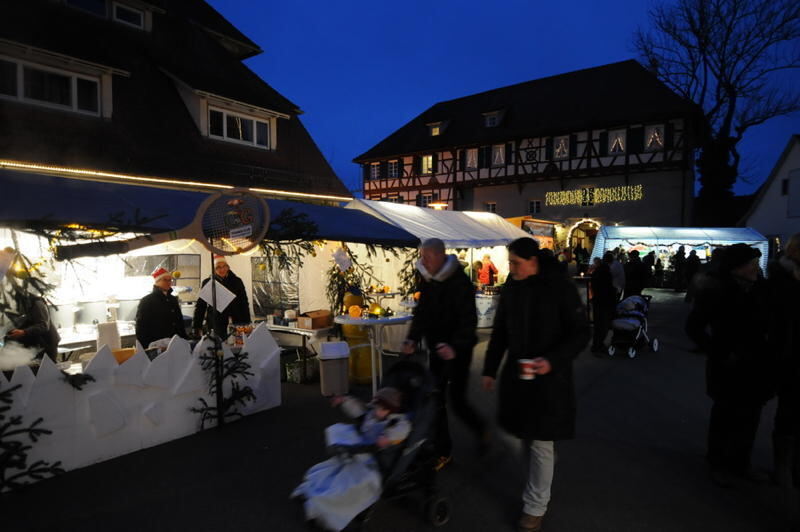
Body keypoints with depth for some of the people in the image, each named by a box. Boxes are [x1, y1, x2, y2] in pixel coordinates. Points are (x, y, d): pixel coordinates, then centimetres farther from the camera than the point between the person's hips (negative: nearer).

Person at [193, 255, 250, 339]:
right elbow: (200, 306, 9)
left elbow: (244, 304, 9)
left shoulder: (237, 281, 7)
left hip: (235, 325, 0)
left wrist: (247, 325, 3)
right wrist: (197, 326, 4)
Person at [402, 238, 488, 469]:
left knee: (456, 400, 0)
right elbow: (421, 313, 8)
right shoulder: (427, 281, 4)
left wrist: (455, 347, -35)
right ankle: (442, 451, 24)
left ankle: (481, 430, 32)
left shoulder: (460, 283, -19)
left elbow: (469, 320, -22)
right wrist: (413, 339, -7)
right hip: (436, 349, 7)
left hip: (457, 351, -7)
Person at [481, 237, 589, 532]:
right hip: (516, 373, 5)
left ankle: (535, 506, 21)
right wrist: (490, 369, 9)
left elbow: (581, 333, -11)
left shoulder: (560, 287, -14)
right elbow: (500, 332, 8)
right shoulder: (511, 288, 0)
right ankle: (536, 489, 40)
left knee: (541, 442, 4)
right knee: (525, 435, 15)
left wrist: (553, 360, -25)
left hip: (549, 377, -4)